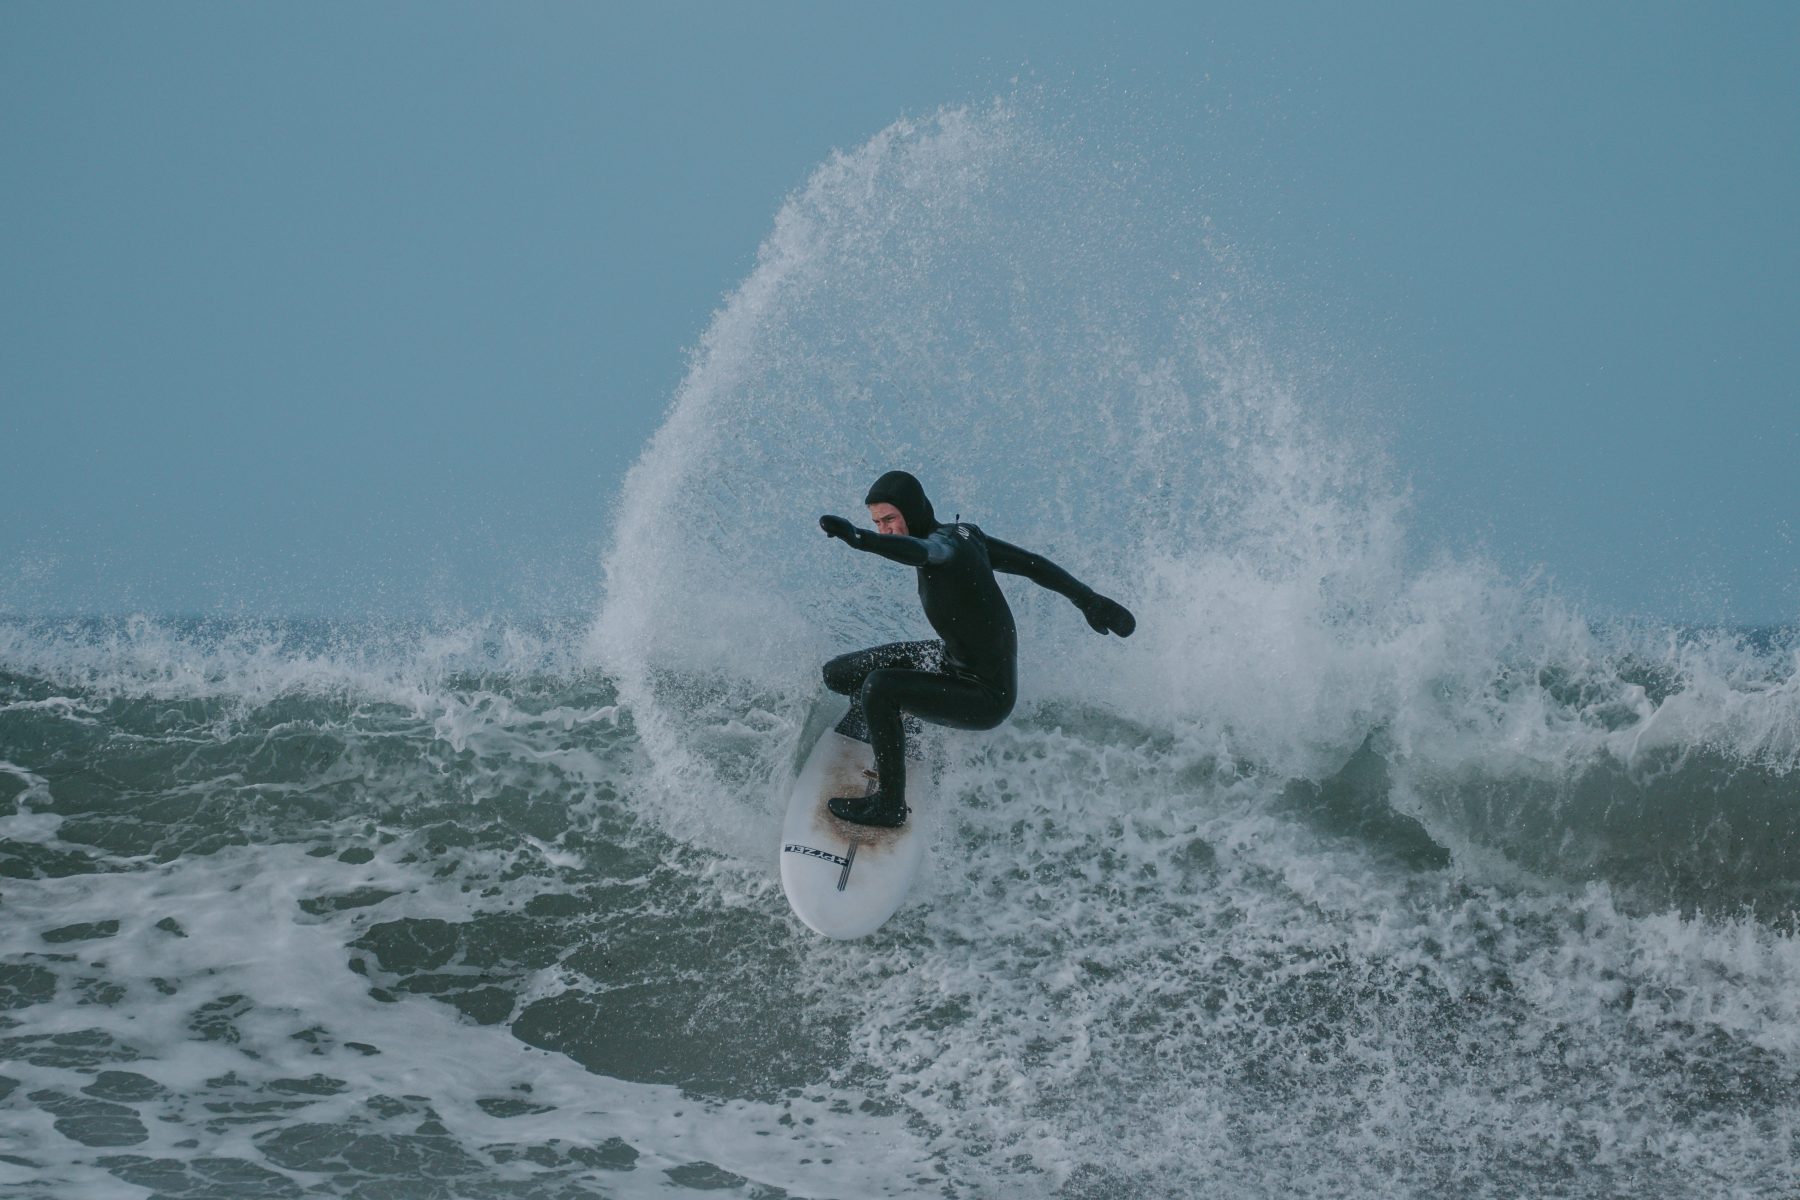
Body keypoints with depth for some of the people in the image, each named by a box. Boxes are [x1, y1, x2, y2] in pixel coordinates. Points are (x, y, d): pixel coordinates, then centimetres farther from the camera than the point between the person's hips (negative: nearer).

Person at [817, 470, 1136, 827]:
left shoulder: (947, 545, -30)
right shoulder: (961, 533, -4)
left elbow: (920, 551, -56)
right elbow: (1030, 563, 5)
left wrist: (860, 539, -72)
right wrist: (1089, 601, 14)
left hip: (986, 698, -9)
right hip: (951, 660, 9)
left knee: (878, 687, -30)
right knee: (837, 674, 9)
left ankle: (889, 804, -17)